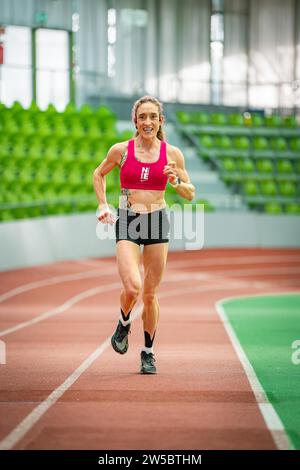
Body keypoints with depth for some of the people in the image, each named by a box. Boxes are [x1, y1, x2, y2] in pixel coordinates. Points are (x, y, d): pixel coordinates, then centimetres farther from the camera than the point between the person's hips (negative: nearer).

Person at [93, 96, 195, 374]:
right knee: (132, 288, -19)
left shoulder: (172, 154, 1)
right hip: (127, 223, -1)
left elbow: (190, 194, 8)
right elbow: (98, 175, 18)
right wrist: (103, 206, 8)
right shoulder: (121, 150, 0)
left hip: (157, 223, 1)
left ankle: (148, 352, 22)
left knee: (150, 294, 6)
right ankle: (123, 325, 14)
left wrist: (176, 183, -12)